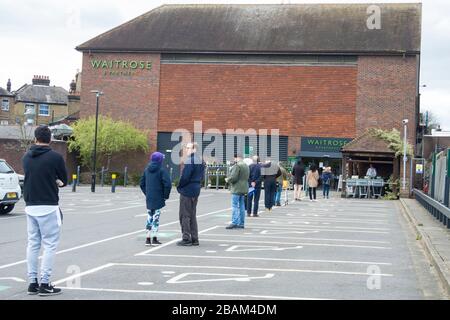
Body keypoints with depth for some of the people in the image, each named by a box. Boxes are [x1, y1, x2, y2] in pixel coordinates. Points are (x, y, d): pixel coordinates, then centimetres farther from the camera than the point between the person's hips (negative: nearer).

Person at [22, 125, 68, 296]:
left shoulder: (26, 157, 6)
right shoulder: (55, 157, -10)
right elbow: (64, 181, 0)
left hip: (30, 206, 6)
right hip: (48, 207, -6)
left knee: (32, 244, 11)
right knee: (50, 245, -1)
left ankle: (32, 282, 13)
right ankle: (44, 284, -2)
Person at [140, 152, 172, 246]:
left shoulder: (147, 170, 8)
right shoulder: (161, 170, -11)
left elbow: (142, 183, 13)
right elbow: (167, 184, -18)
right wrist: (166, 195, -6)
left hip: (149, 199, 5)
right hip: (158, 199, -5)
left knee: (149, 217, 12)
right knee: (156, 217, -1)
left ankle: (148, 238, 12)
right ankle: (154, 238, 1)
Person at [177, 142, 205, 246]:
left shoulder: (189, 161, -18)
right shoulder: (201, 161, 11)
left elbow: (185, 176, -21)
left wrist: (179, 187, -7)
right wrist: (197, 185, 15)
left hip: (187, 191, -9)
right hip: (196, 191, 9)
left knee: (185, 215, -2)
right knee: (192, 215, 15)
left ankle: (186, 238, -1)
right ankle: (194, 239, 16)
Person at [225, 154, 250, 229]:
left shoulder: (237, 166, -15)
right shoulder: (246, 166, 15)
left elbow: (233, 177, -21)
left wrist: (227, 180, -1)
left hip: (237, 189, -9)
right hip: (244, 188, 9)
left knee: (235, 206, -8)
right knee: (241, 206, 11)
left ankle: (234, 223, -12)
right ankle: (241, 223, 13)